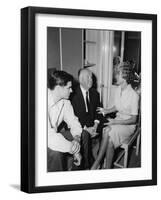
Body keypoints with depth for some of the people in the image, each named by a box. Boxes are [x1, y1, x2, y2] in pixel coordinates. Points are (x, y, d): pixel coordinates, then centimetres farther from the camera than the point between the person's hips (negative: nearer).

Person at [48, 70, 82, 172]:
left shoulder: (65, 102, -2)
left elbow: (74, 123, 6)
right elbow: (48, 134, -33)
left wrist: (76, 138, -18)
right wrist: (74, 149, -27)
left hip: (54, 136, 8)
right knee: (55, 151, -32)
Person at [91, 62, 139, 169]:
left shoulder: (134, 95, -21)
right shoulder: (118, 89, 0)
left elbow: (133, 120, -16)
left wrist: (115, 122, -22)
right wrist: (106, 111, 0)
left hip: (128, 125, -5)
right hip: (118, 120, 5)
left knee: (108, 132, -30)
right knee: (109, 140, -26)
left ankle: (96, 164, -20)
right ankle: (108, 169, -24)